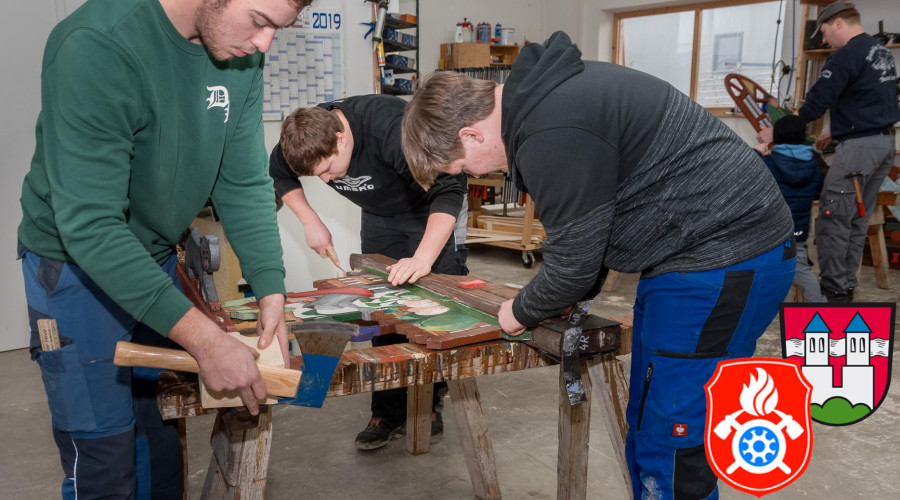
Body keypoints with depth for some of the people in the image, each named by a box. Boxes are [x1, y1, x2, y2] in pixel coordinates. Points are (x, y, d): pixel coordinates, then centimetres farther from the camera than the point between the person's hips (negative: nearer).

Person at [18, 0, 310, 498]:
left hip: (157, 257, 6)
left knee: (163, 439, 15)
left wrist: (271, 292, -15)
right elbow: (89, 225, -32)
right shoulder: (98, 45, -29)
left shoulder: (242, 54, -9)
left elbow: (245, 184, -4)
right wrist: (204, 339, -36)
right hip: (76, 265, -6)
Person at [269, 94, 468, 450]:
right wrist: (311, 222, -7)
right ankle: (390, 413, 11)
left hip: (432, 211, -5)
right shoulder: (310, 135, -20)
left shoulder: (389, 126, -40)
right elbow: (279, 174, 4)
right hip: (380, 217, 6)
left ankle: (431, 403, 8)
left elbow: (449, 190, -44)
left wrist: (423, 258, -54)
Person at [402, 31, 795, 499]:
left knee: (671, 447, -3)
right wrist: (565, 298, 13)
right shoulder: (545, 96, 9)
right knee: (647, 426, 18)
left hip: (724, 258, -10)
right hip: (711, 246, 10)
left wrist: (522, 312, 3)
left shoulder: (553, 136, -24)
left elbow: (573, 259, -15)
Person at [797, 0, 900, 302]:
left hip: (859, 145, -10)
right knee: (858, 220, 13)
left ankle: (834, 290, -1)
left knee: (833, 219, -5)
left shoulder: (846, 55, -14)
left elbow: (817, 102, -15)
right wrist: (835, 132, 24)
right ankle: (846, 283, 18)